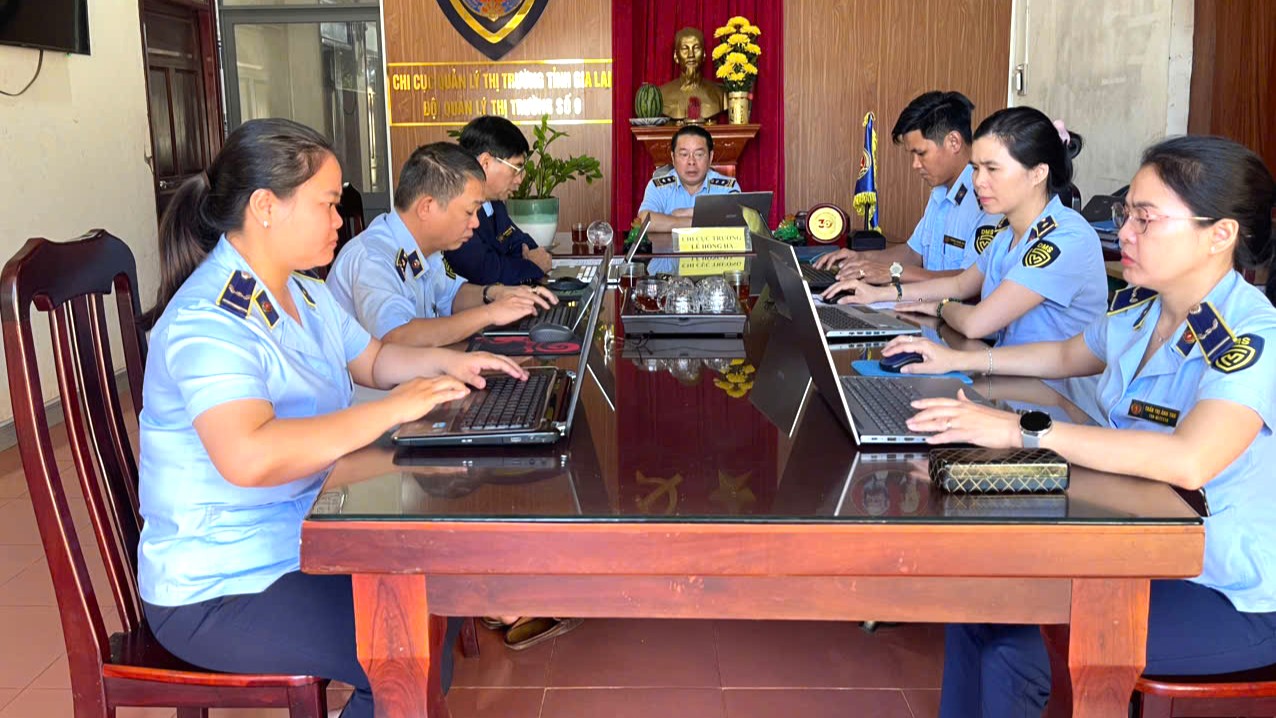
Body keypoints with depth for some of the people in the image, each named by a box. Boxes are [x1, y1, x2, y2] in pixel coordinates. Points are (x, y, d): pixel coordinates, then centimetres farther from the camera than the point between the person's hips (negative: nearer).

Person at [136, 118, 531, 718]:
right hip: (218, 592, -9)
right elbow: (250, 457, -40)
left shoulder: (303, 294, 8)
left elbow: (373, 359, 23)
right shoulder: (208, 322, -24)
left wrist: (446, 363, 2)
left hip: (299, 542, 10)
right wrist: (392, 409, -33)